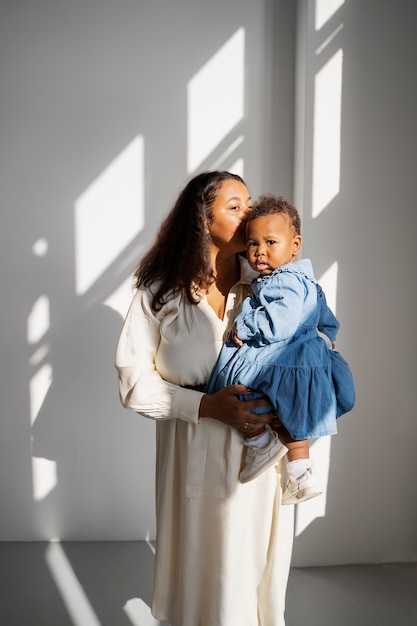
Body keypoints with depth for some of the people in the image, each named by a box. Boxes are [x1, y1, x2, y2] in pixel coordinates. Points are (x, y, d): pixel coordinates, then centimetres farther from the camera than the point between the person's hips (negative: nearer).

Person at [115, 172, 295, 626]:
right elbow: (134, 382, -6)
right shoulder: (160, 293, -3)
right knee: (199, 577, 9)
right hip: (196, 461, -1)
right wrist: (207, 406, -17)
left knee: (258, 575, 11)